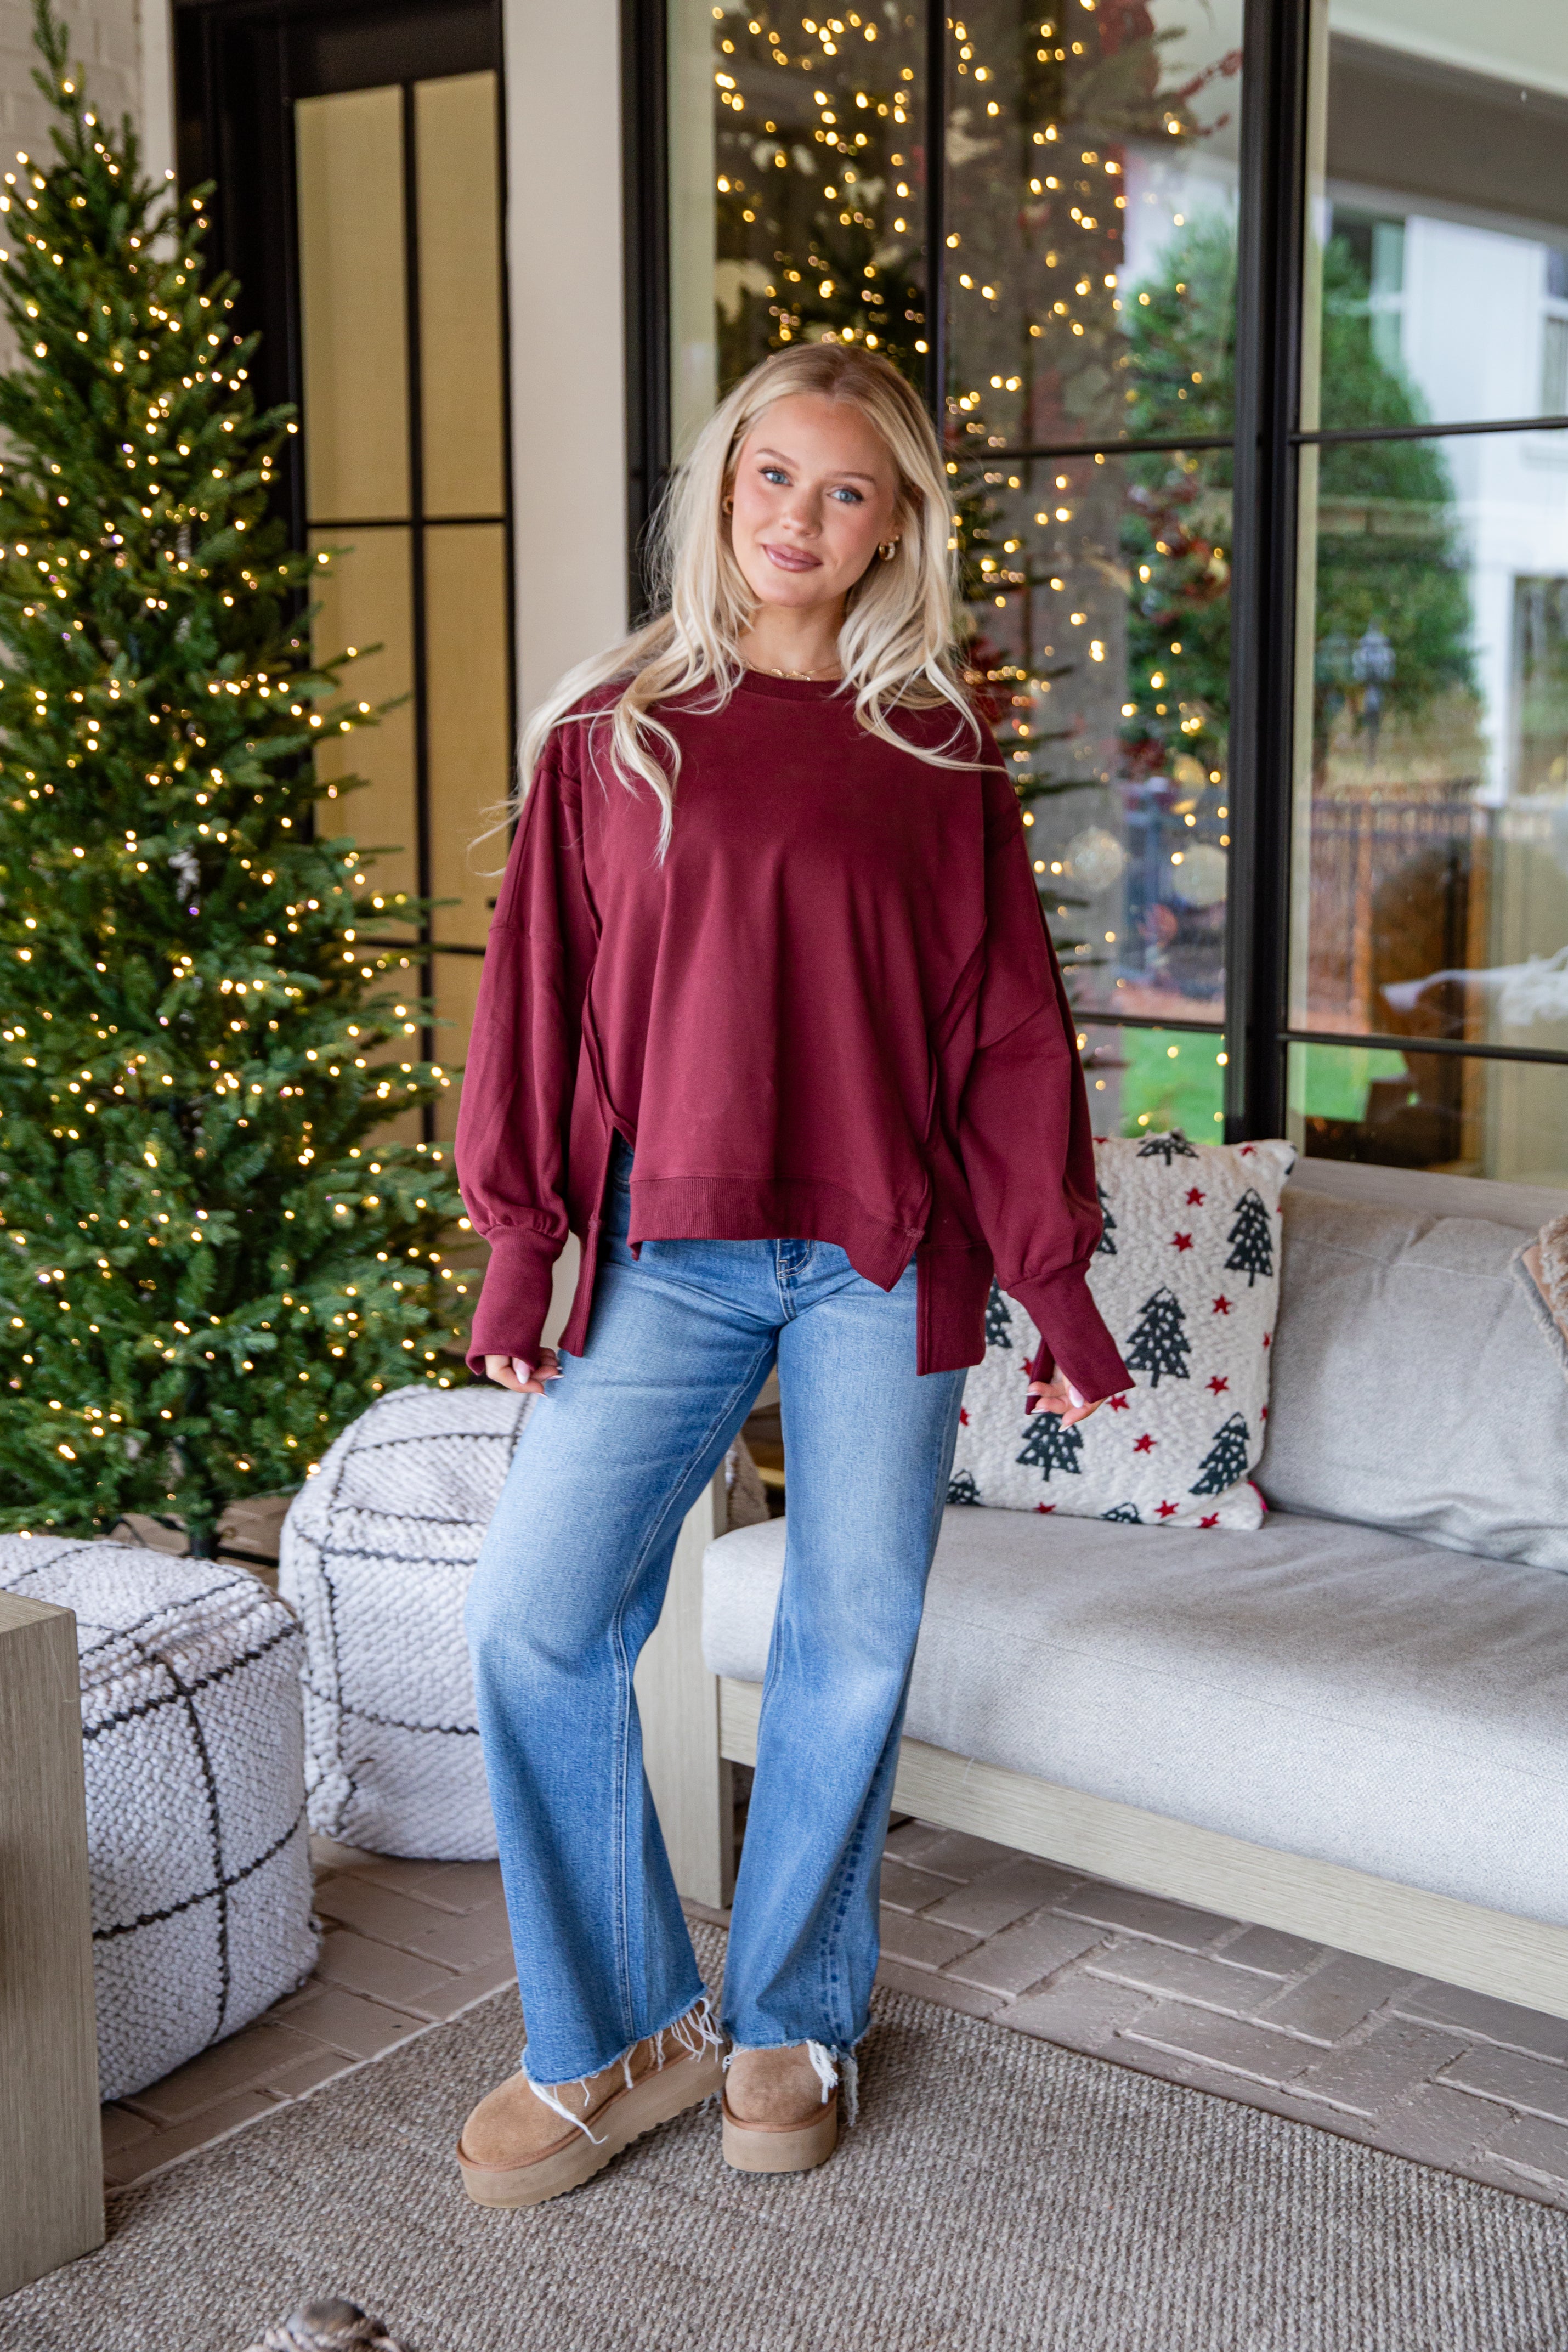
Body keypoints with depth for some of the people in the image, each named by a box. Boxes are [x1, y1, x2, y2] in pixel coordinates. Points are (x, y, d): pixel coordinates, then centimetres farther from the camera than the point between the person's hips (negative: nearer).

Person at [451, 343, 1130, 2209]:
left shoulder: (939, 754, 6)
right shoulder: (609, 734, 7)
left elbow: (1005, 1025, 6)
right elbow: (540, 999, 6)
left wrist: (1055, 1281, 3)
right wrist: (517, 1249, 0)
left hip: (886, 1258, 0)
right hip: (671, 1250, 0)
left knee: (852, 1644, 5)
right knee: (533, 1620, -7)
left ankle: (794, 2020, 26)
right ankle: (622, 2031, 11)